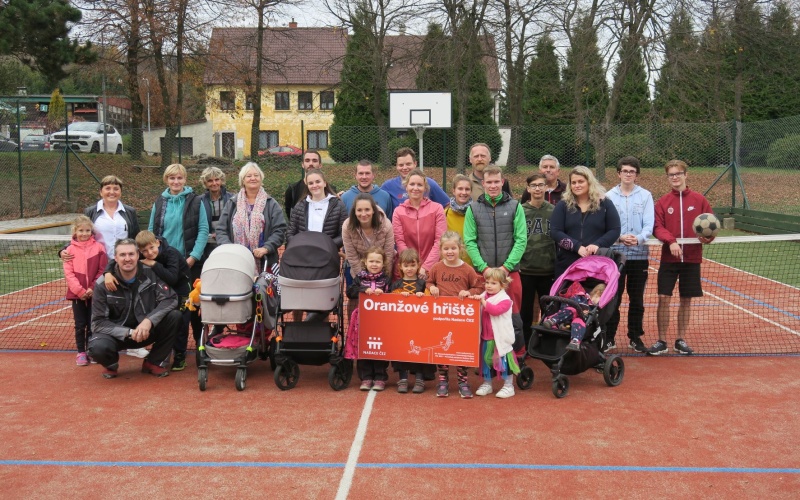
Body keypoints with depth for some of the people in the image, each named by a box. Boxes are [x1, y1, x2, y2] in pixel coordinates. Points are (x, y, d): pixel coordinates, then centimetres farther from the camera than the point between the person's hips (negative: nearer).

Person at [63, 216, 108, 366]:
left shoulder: (98, 247, -2)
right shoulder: (70, 249, 0)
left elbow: (102, 270, -3)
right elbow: (68, 272, -4)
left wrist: (93, 288, -11)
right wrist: (79, 290, -13)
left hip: (94, 293, 0)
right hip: (77, 294, 0)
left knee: (92, 324, 7)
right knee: (80, 324, 7)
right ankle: (81, 353, 16)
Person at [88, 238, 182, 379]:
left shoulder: (151, 273, -13)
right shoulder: (103, 284, -15)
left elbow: (171, 298, -18)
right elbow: (98, 322, -15)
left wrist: (149, 320, -33)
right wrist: (129, 332, -28)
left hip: (147, 330, 2)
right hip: (117, 333, -2)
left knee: (174, 316, -24)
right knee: (98, 347, -34)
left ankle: (154, 362, -3)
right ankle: (111, 364, 6)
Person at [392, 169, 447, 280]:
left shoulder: (437, 208, 1)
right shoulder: (398, 212, 4)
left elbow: (440, 241, -5)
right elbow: (400, 242, -3)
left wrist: (426, 267, -14)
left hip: (433, 267, 0)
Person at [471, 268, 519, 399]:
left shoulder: (505, 299, -14)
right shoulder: (484, 296, 7)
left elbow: (496, 310, -30)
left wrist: (483, 302, -29)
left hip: (500, 338, -7)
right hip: (486, 337, 7)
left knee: (503, 360, 0)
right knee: (485, 359, 15)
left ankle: (508, 386, 12)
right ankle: (487, 384, 30)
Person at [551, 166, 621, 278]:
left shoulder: (605, 204, 7)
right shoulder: (563, 205, 7)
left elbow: (615, 230, 3)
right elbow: (555, 232, -1)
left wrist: (597, 245, -15)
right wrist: (577, 247, -15)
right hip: (567, 264, 1)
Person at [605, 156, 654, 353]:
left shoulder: (645, 196, 4)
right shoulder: (610, 196, 3)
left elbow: (649, 224, -5)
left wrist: (639, 238, -24)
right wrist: (619, 237, -22)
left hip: (639, 254, 1)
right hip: (615, 253, -1)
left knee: (637, 299, 8)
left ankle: (635, 337, 19)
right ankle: (609, 337, 13)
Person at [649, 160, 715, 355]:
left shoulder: (699, 200, 2)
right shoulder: (663, 202, 2)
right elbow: (657, 227, -7)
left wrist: (707, 237, -17)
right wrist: (671, 241, -24)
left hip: (692, 258, 1)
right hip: (669, 258, -1)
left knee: (686, 300, 8)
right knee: (664, 298, -4)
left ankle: (681, 340, 20)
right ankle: (662, 341, 7)